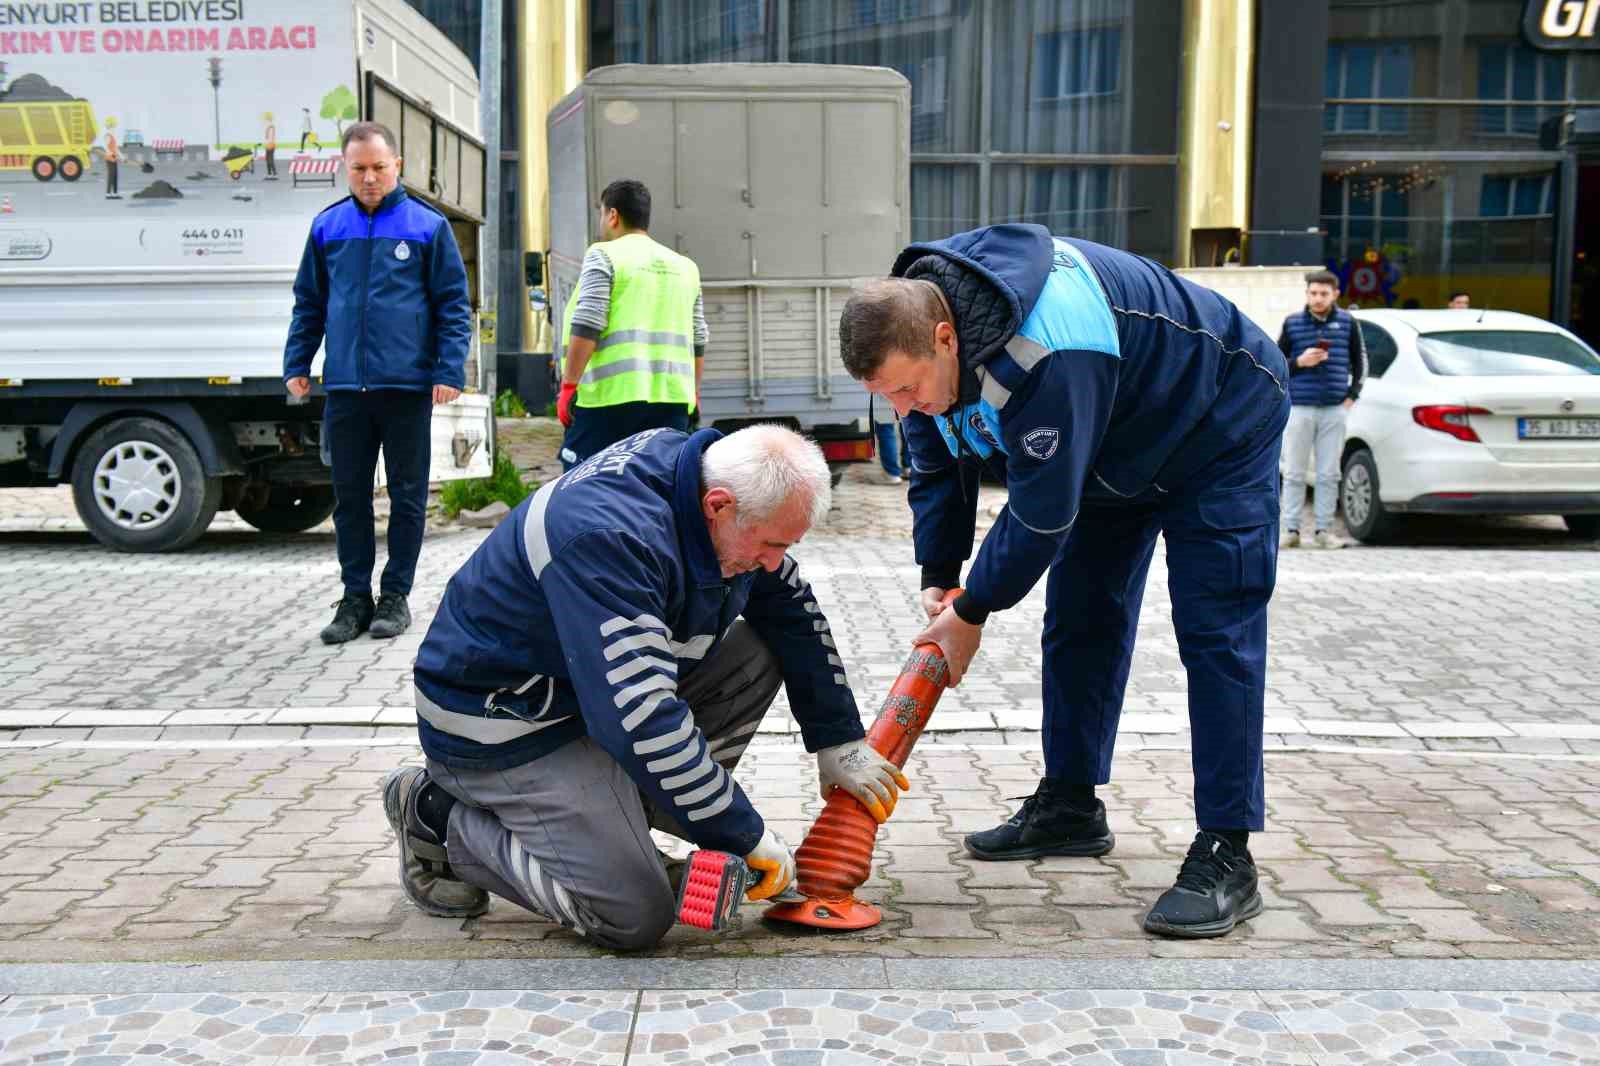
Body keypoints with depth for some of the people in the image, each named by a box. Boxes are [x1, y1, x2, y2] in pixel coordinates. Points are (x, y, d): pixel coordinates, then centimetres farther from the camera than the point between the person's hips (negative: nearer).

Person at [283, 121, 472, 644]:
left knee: (407, 496, 5)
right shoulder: (327, 227, 9)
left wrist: (450, 370, -10)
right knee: (349, 496, 8)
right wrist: (296, 365, 8)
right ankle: (355, 597, 18)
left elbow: (454, 304, 0)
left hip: (407, 386, -3)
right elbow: (309, 303, 16)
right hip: (345, 387, 3)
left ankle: (396, 595, 17)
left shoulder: (428, 225, 0)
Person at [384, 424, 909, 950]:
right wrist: (746, 836, -29)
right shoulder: (608, 537, -35)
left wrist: (839, 742, 4)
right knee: (636, 917, -14)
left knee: (759, 654, -3)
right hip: (505, 724, -9)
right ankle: (439, 814, 2)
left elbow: (794, 611, 6)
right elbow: (640, 721, -38)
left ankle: (612, 812, 4)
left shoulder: (709, 479, -8)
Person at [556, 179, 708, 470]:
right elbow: (698, 339, 18)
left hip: (610, 395, -5)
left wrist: (569, 385, -7)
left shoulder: (604, 255, 0)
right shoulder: (685, 266, 18)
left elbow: (586, 326, -9)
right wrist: (693, 391, 27)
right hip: (672, 398, 5)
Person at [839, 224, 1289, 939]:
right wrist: (937, 579, -8)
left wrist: (973, 613, -22)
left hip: (1217, 432, -8)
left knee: (1217, 636, -14)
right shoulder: (912, 329, -14)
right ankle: (1070, 805, 21)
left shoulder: (1045, 354, -43)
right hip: (1114, 449, 9)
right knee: (1079, 620, 9)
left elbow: (1042, 512, -35)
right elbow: (936, 469, -1)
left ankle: (1225, 857, -11)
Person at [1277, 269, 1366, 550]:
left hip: (1334, 410, 1)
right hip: (1299, 409, -1)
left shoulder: (1346, 322, 7)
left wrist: (1352, 395, 8)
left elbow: (1359, 361, 17)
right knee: (1294, 473, 1)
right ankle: (1291, 530, 7)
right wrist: (1299, 362, -9)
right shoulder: (1292, 323, 3)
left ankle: (1323, 530, 11)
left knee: (1329, 474, 4)